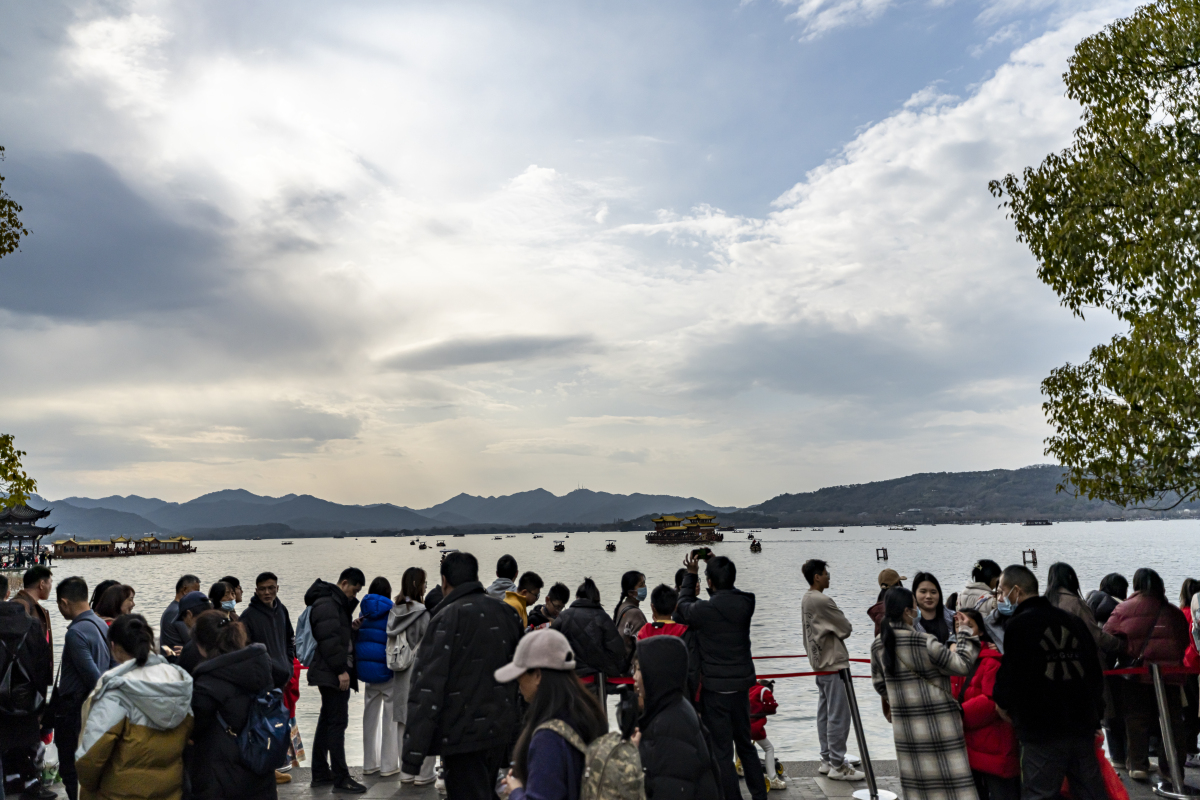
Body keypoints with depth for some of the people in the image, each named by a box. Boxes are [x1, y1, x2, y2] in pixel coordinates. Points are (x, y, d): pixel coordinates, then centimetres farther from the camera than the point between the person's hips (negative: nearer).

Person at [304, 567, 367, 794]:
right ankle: (340, 777, -3)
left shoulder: (338, 603, 18)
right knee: (338, 722, -7)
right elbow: (328, 639, -22)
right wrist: (341, 670, -22)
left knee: (327, 721, 15)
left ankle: (320, 774, 23)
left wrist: (351, 626, 7)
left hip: (335, 673, 11)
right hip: (332, 674, -11)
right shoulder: (326, 604, -15)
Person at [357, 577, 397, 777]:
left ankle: (369, 764, 21)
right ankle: (388, 765, 6)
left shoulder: (363, 613, 5)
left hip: (367, 669, 5)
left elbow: (356, 639, 7)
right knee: (390, 718, 3)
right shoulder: (391, 612, -11)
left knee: (370, 716, 14)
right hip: (387, 670, -5)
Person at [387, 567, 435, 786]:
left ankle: (407, 772, 21)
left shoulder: (394, 612, 4)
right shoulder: (423, 614, -15)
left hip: (401, 676, 7)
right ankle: (423, 774, 6)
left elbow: (390, 644, 10)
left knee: (404, 723, 13)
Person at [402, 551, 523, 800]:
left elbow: (427, 688, -20)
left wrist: (413, 752, -19)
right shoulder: (506, 613, 5)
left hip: (462, 736, -7)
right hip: (499, 732, 7)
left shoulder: (447, 618, -16)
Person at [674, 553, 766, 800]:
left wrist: (691, 574, 8)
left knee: (721, 750, 6)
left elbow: (683, 607, -2)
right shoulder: (745, 603, -8)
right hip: (742, 683, 6)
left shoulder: (705, 609, -23)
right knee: (745, 743, 23)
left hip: (715, 688, -6)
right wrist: (719, 566, 9)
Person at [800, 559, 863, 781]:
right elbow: (846, 629, -12)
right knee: (838, 715, -4)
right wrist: (846, 627, 7)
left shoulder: (806, 599, 11)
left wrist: (837, 629, 3)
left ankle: (827, 760, 21)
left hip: (819, 662, 10)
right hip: (833, 664, -10)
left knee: (824, 713, 14)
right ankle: (837, 766, 1)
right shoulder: (822, 601, -19)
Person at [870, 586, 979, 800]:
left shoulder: (878, 645, 0)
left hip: (904, 725, 5)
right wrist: (966, 633, 0)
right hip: (938, 724, -5)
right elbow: (961, 665, -11)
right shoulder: (925, 642, -19)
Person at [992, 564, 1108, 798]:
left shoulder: (1019, 625, -9)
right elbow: (1095, 673, 15)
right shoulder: (1074, 621, 12)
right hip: (1083, 727, 7)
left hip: (1042, 732, -7)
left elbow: (1010, 674, -11)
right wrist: (1094, 716, 21)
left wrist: (1003, 702, 8)